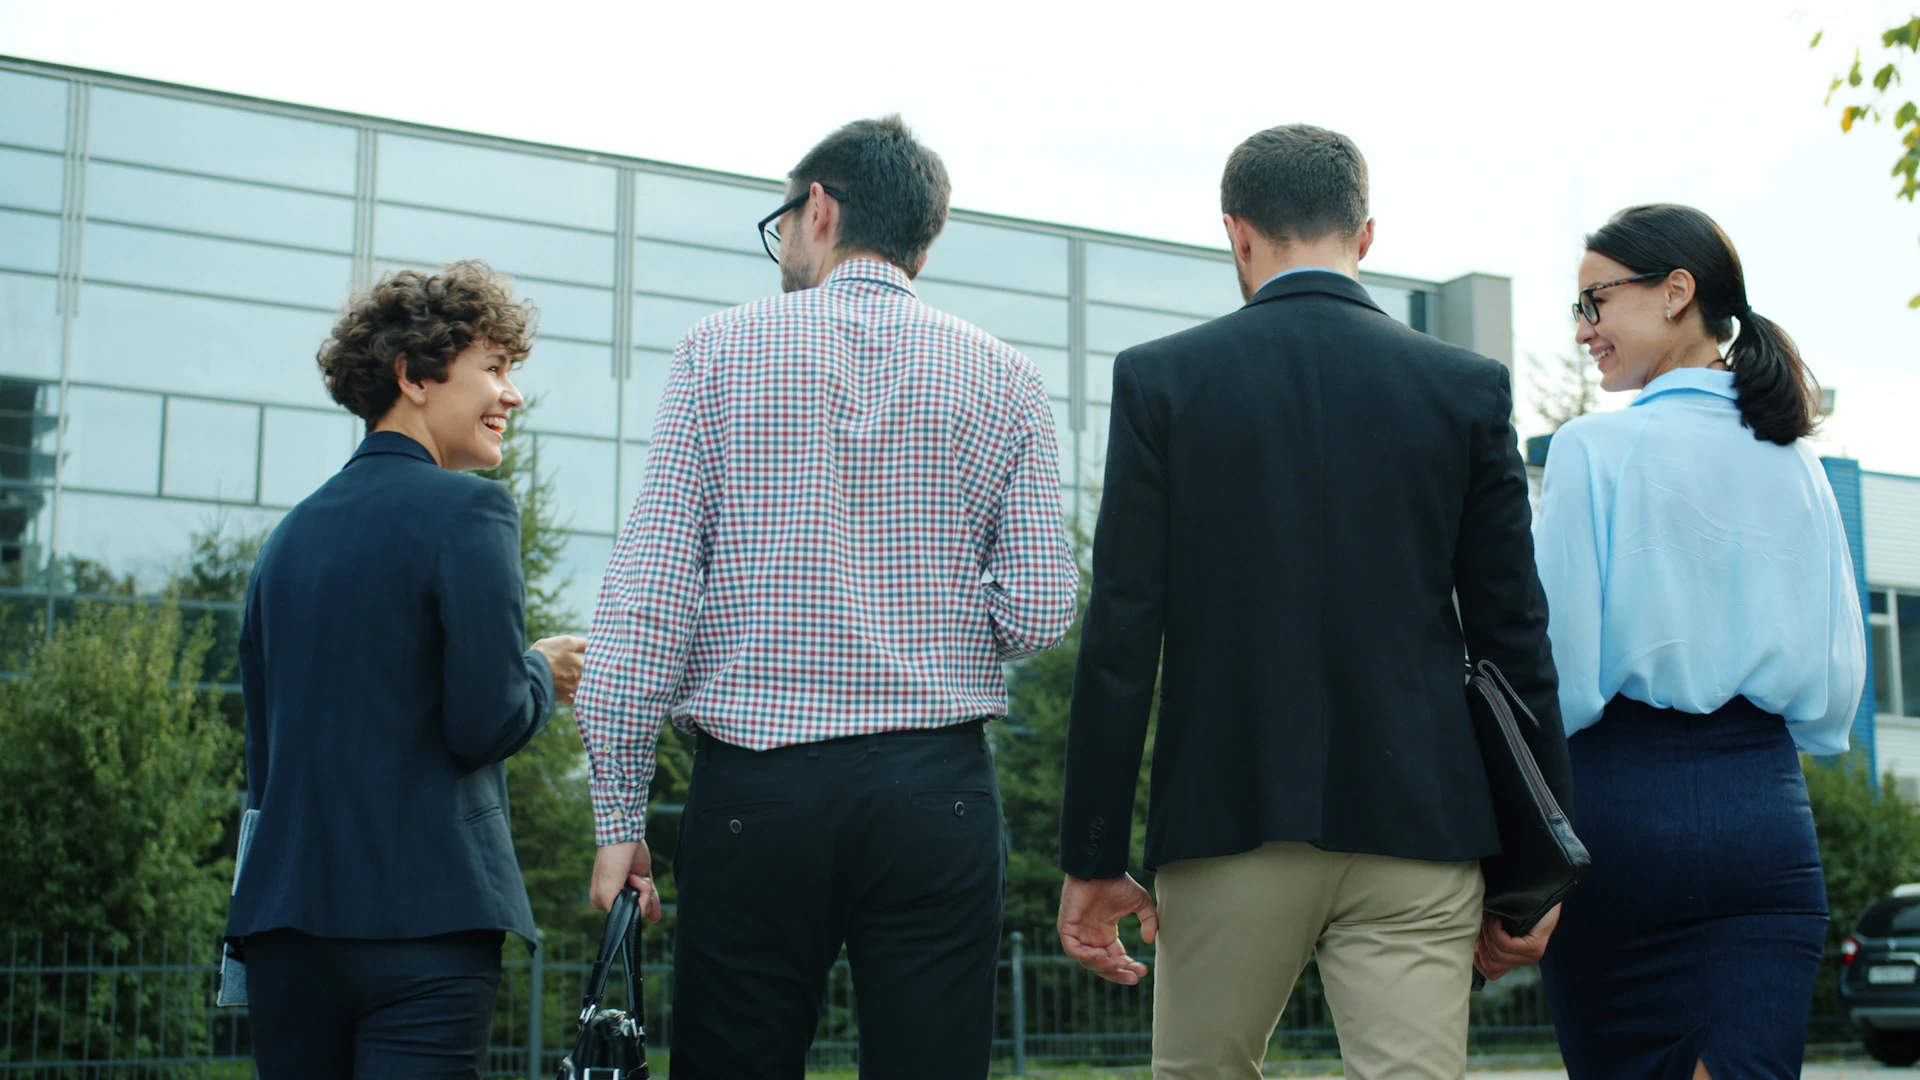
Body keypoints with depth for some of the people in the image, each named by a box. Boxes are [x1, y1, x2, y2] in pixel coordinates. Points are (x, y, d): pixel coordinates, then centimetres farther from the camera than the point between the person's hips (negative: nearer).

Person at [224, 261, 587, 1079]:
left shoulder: (291, 531, 14)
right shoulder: (468, 511, -8)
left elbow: (265, 747, 17)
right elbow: (486, 725, -14)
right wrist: (544, 673, 4)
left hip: (282, 920, 7)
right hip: (422, 921, -7)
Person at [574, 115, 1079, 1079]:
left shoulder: (719, 352, 3)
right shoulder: (1002, 378, 7)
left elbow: (647, 593, -3)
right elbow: (1041, 612, 1)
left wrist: (618, 817, -1)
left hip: (755, 791, -1)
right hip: (938, 793, 1)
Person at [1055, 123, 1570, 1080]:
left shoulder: (1160, 379, -1)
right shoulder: (1468, 389, 3)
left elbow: (1122, 635, -4)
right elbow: (1514, 635, 3)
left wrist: (1093, 857, 0)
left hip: (1228, 821, 0)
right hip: (1418, 823, 1)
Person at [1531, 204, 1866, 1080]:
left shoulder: (1596, 448, -7)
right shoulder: (1798, 464, 9)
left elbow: (1561, 669, -10)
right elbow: (1837, 686, 11)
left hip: (1623, 809, -4)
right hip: (1768, 807, 4)